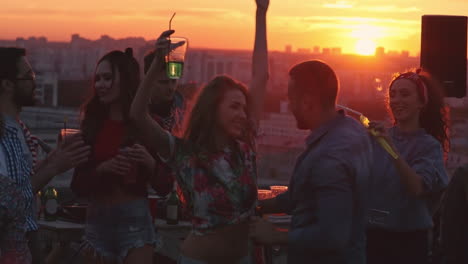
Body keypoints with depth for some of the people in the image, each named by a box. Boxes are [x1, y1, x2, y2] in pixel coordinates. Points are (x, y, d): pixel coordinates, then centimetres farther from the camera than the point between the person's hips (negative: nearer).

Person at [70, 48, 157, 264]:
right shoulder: (92, 124, 7)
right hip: (97, 220, 4)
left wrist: (149, 162, -22)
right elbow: (78, 186, 3)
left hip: (133, 219, -4)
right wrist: (103, 168, -14)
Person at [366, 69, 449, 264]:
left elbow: (417, 188, -21)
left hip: (408, 241, -2)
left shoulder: (429, 146, -4)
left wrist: (392, 148, -31)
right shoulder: (374, 138, 3)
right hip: (370, 235, 2)